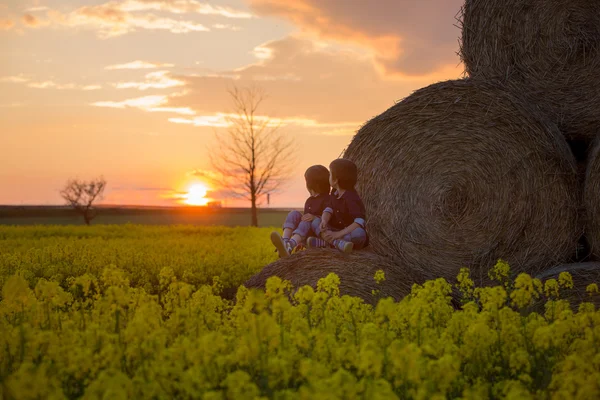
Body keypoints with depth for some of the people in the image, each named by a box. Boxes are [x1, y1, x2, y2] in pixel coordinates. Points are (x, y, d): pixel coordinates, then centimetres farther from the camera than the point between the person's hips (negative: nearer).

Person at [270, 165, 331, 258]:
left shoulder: (327, 199, -5)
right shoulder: (309, 201, 20)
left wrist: (315, 218, -33)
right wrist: (301, 241, 13)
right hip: (307, 236, 7)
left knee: (306, 223, -34)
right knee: (294, 214, -13)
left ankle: (289, 247, -58)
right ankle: (285, 241, -37)